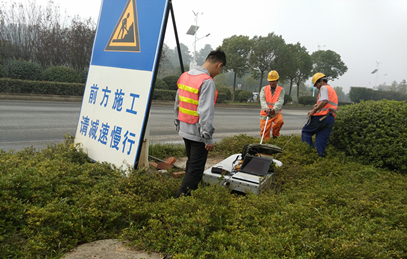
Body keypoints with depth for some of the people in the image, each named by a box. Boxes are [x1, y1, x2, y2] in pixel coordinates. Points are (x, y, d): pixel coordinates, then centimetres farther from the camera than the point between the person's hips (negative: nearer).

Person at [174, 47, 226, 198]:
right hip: (198, 133, -9)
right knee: (196, 169, 0)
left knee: (191, 163, 23)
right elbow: (206, 112, -24)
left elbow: (177, 104, 15)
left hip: (184, 129, 9)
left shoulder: (185, 76, 8)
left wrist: (178, 125, 23)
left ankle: (190, 193, 35)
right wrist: (208, 138, -18)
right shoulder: (207, 81, -19)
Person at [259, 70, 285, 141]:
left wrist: (274, 109, -31)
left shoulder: (281, 90, 4)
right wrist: (266, 108, -30)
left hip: (276, 112, -1)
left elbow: (280, 101, -11)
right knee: (264, 131, -5)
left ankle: (275, 134, -2)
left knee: (280, 121, -30)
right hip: (265, 112, 1)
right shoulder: (264, 89, 7)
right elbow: (262, 100, -9)